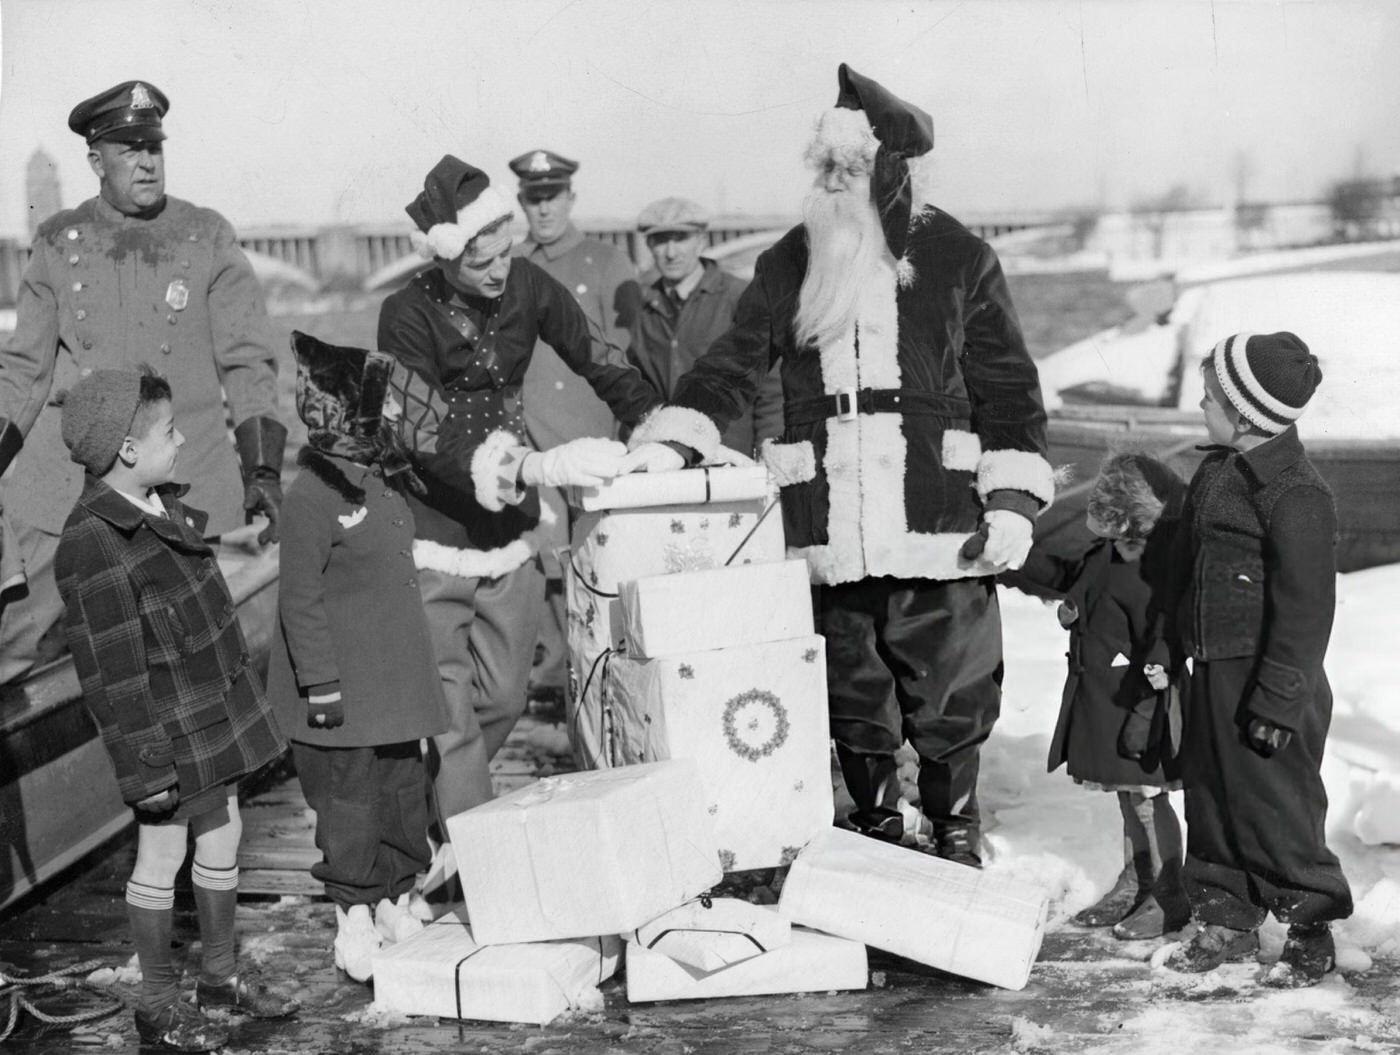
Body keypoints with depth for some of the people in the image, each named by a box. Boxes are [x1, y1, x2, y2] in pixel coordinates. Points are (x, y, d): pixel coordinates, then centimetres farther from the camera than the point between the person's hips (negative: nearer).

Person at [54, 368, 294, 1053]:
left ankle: (220, 972, 35)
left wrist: (240, 700, 21)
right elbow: (108, 671, -21)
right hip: (168, 732, -8)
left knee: (222, 835, 17)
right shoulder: (93, 544, -23)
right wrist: (144, 765, -19)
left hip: (218, 713, 8)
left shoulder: (164, 507, 4)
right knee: (162, 854, 5)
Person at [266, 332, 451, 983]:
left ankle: (395, 899, 28)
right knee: (349, 799, 2)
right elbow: (299, 600, -17)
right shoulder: (312, 496, -18)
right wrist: (320, 685, -18)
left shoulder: (384, 475, 9)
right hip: (343, 688, -8)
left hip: (397, 677, 8)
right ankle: (353, 917, 15)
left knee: (406, 787, 14)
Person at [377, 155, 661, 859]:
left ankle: (431, 808, 34)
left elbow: (595, 357, 7)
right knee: (450, 715, -6)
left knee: (503, 699, 13)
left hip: (510, 535, 5)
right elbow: (429, 444, -25)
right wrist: (538, 467, -35)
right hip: (434, 540, -5)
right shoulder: (409, 315, -17)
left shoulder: (525, 285, -4)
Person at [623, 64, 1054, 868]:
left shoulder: (958, 260, 0)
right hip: (831, 540, 2)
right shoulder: (791, 265, 7)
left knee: (950, 700, 7)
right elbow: (735, 365, 7)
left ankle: (956, 832, 30)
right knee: (853, 702, 13)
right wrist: (669, 441, -9)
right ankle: (877, 830, 34)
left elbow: (1010, 389, 2)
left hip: (941, 530, -2)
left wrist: (1013, 501, -5)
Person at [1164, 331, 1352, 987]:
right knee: (1210, 794, 14)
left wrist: (1277, 699, -21)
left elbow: (1305, 611, -21)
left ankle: (1311, 930, 17)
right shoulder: (1218, 471, 9)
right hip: (1212, 669, 9)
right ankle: (1228, 920, 27)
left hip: (1267, 682, -9)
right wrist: (1181, 652, 22)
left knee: (1275, 803, 0)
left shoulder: (1297, 496, -20)